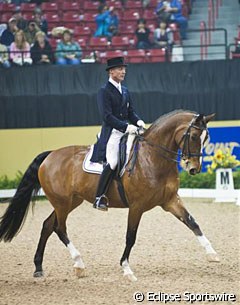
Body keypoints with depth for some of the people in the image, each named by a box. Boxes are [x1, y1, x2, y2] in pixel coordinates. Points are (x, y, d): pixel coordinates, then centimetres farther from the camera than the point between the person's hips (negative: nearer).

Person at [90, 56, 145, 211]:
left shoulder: (125, 91, 18)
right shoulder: (104, 91, -6)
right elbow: (107, 116, -15)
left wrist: (138, 121, -2)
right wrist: (126, 127, -23)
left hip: (127, 130, 8)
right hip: (112, 133, -8)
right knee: (113, 162, -23)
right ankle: (99, 198, -18)